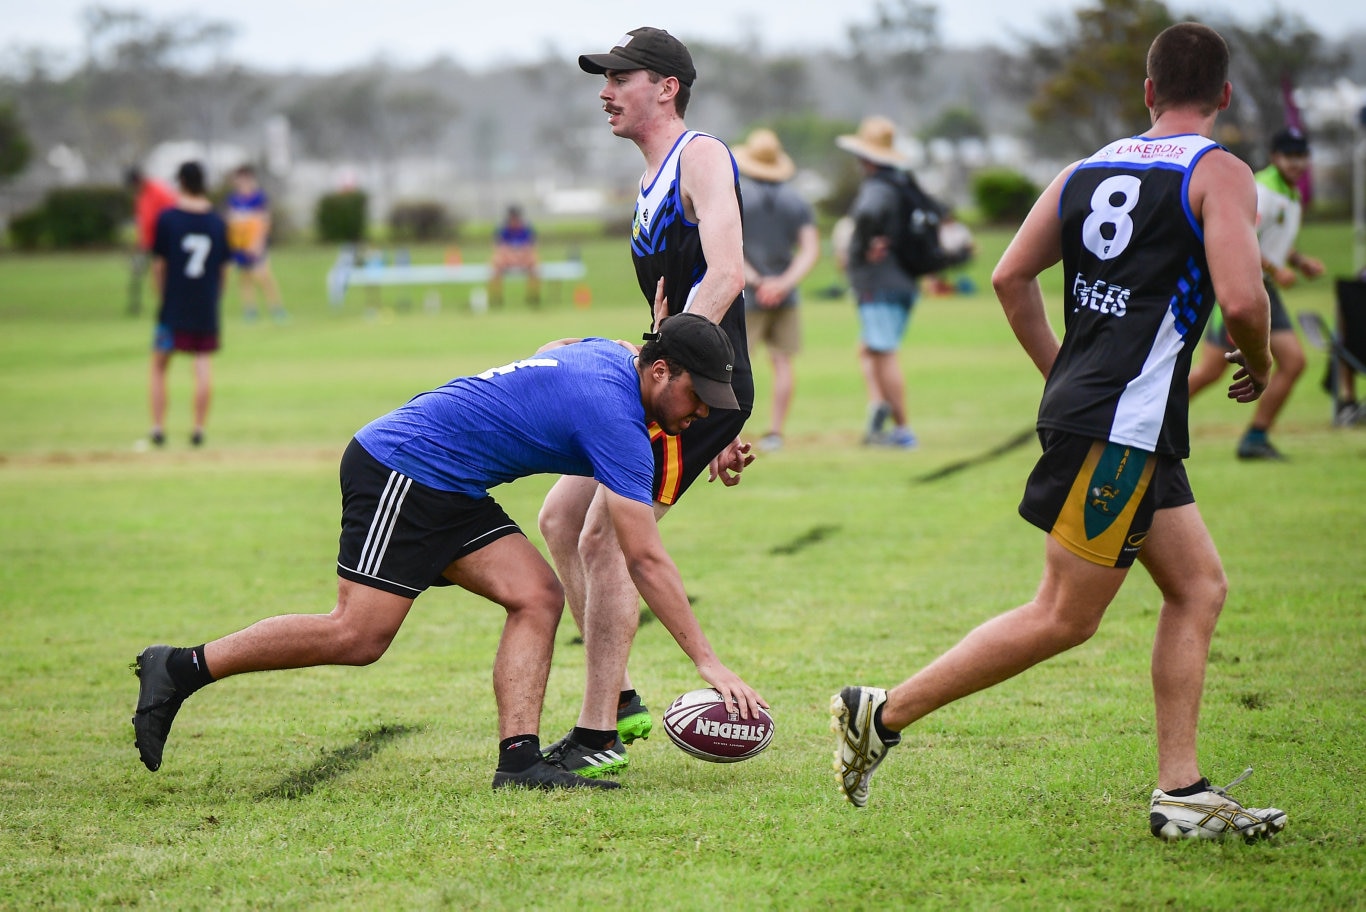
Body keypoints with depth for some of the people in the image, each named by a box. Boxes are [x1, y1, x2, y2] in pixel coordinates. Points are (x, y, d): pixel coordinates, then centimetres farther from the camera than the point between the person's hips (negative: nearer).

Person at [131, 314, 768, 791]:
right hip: (397, 469, -10)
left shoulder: (607, 353, 6)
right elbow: (646, 561, -21)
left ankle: (518, 757, -13)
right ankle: (179, 669, -3)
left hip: (448, 491, 10)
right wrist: (708, 661, -17)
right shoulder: (617, 420, -21)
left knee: (539, 598, -5)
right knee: (357, 636, -13)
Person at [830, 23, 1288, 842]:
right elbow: (1241, 296, -18)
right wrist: (1259, 365, 3)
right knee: (1064, 617, -3)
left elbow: (1011, 276, 13)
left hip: (1081, 402, 8)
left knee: (1200, 588, 12)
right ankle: (884, 715, -1)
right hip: (1123, 426, -8)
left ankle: (1182, 794, 8)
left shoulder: (1087, 172, 14)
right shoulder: (1219, 174, -7)